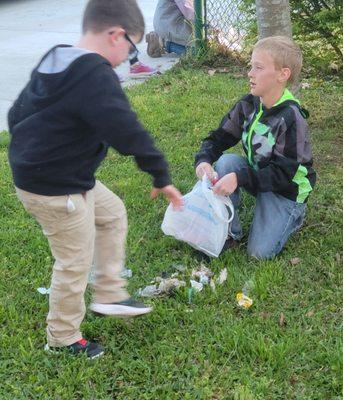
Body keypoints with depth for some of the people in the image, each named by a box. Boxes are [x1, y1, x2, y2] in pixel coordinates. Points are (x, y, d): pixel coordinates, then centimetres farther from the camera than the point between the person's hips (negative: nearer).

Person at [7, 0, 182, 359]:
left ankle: (109, 294, 31)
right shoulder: (96, 77, -23)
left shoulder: (54, 63, 7)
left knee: (112, 213, 23)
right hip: (58, 191, -10)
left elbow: (16, 114, 16)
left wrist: (32, 153, 28)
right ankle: (62, 339, 26)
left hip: (33, 172, 10)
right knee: (75, 262, 6)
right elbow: (128, 133, -30)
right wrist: (161, 177, -23)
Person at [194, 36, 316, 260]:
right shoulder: (248, 105, -9)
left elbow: (283, 173, -29)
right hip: (255, 175, 6)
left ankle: (294, 215, 15)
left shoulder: (291, 118, -28)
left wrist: (239, 178, -40)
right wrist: (204, 159, -28)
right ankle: (230, 232, -9)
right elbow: (220, 138, -5)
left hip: (287, 189, -6)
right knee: (225, 162, -24)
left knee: (260, 252, -14)